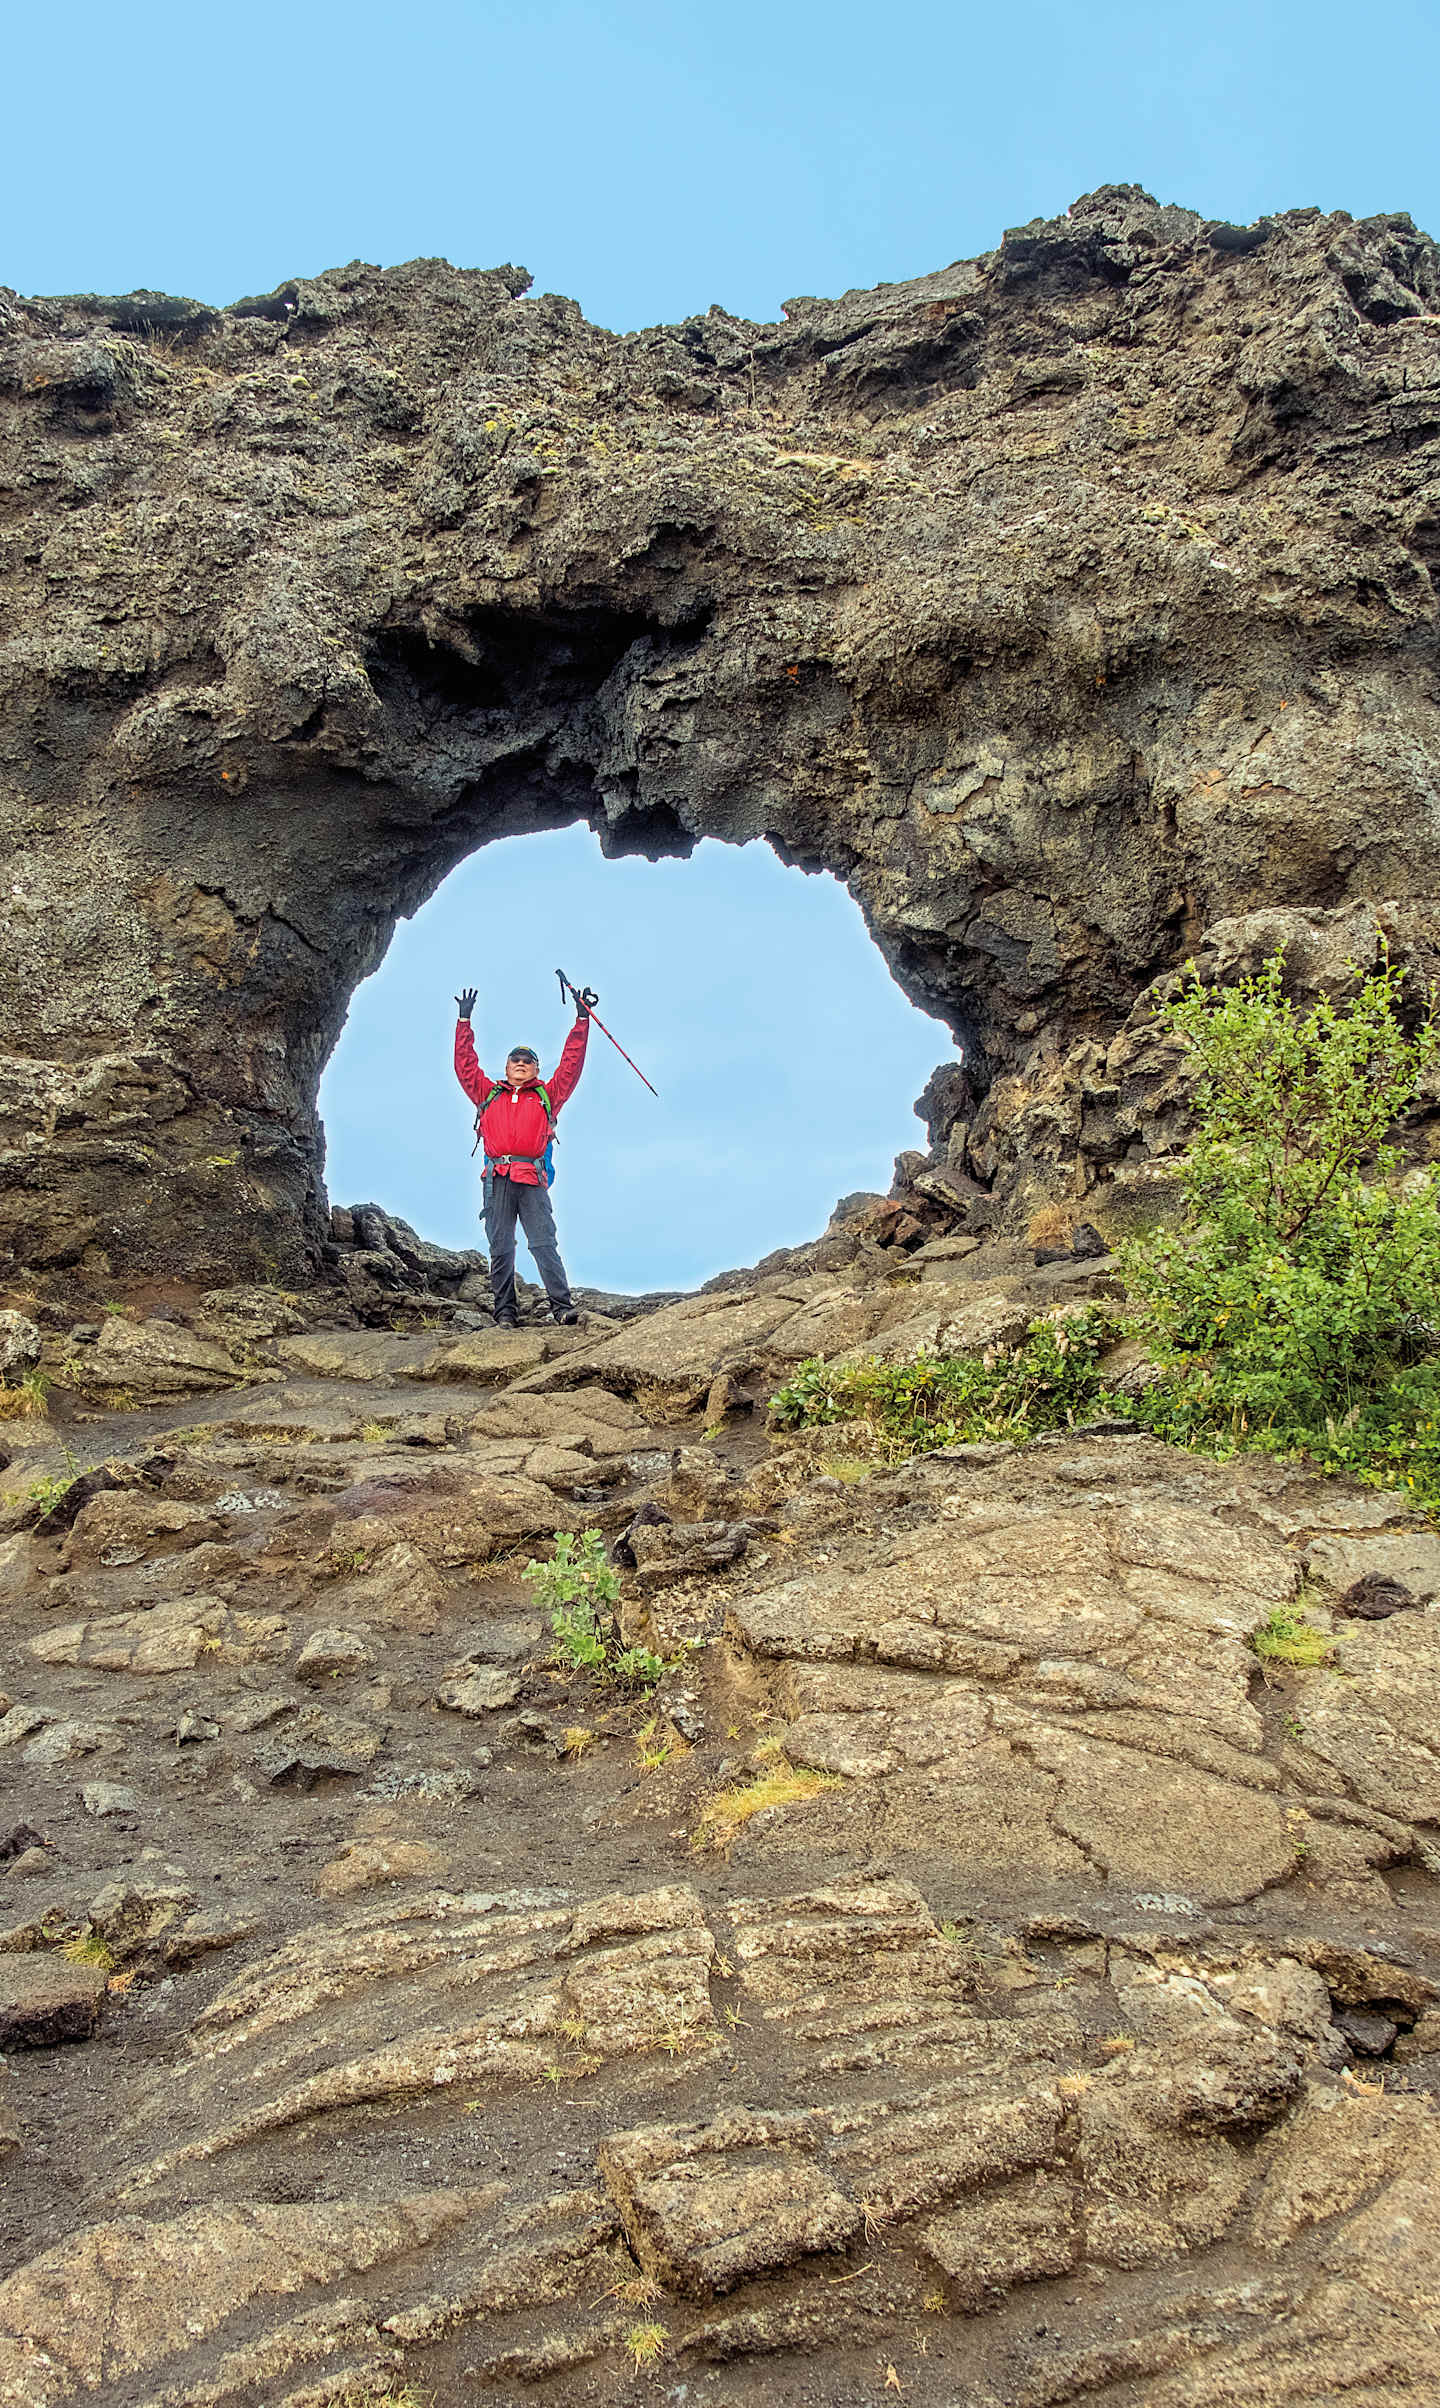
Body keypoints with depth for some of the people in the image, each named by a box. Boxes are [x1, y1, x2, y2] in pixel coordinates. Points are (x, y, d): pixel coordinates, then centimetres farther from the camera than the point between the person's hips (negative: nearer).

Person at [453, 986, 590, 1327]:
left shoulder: (546, 1095, 22)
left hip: (532, 1179, -1)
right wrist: (464, 1021, 24)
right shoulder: (488, 1094, 24)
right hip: (497, 1180, 1)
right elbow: (465, 1064, 24)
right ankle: (505, 1313, -3)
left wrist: (581, 1020, 16)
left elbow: (571, 1064, 18)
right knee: (500, 1249, -3)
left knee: (544, 1243, -12)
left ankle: (563, 1306, -19)